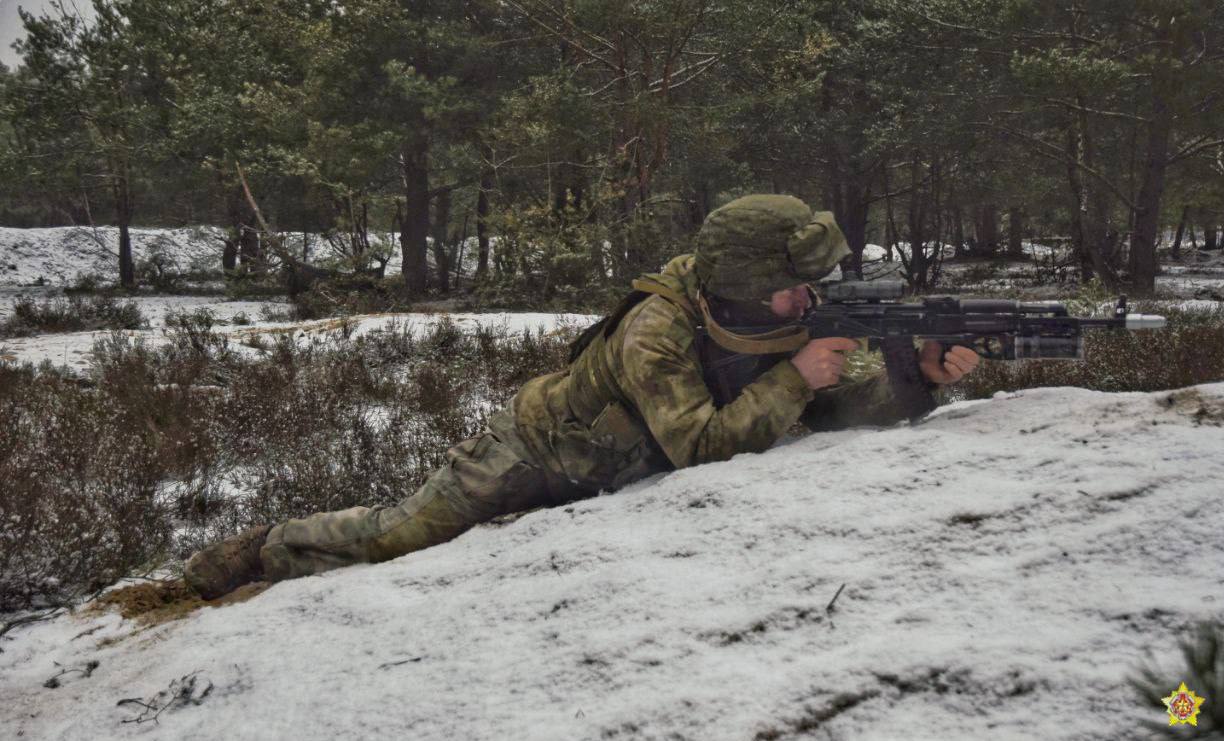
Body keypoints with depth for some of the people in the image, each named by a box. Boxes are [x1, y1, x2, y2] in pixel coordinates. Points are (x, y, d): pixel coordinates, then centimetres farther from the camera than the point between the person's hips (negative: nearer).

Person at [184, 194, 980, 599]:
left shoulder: (767, 321, -14)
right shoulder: (656, 329, -38)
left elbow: (830, 405, -11)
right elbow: (702, 445, -44)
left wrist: (914, 376, -28)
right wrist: (793, 376, -41)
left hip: (598, 475, 7)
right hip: (535, 449, -7)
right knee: (404, 534, 4)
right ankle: (263, 548, 30)